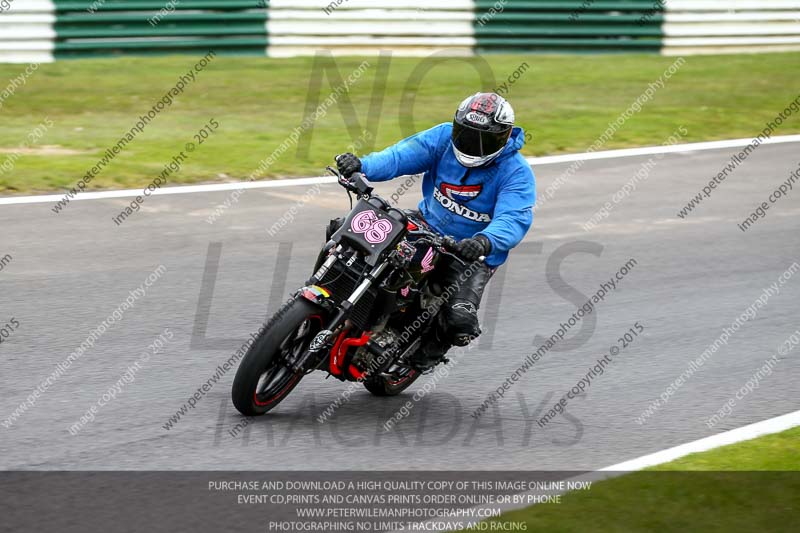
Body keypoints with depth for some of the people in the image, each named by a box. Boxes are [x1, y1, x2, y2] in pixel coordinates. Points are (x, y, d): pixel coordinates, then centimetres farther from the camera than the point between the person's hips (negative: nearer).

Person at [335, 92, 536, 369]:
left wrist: (485, 241, -55)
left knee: (460, 322, -26)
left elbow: (513, 220, -33)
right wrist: (363, 165, -40)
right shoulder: (445, 137, -8)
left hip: (471, 253, -4)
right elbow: (403, 155, -19)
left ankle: (430, 348, 10)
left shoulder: (517, 174, -18)